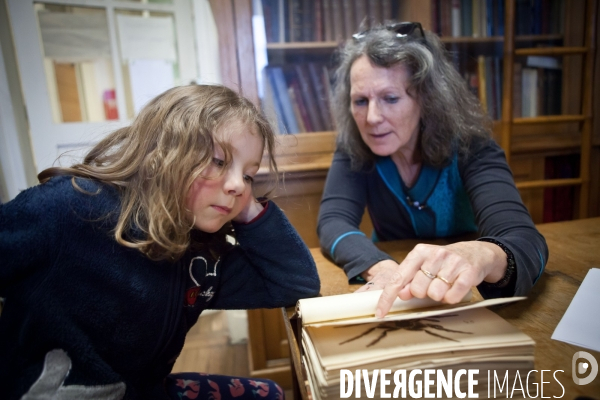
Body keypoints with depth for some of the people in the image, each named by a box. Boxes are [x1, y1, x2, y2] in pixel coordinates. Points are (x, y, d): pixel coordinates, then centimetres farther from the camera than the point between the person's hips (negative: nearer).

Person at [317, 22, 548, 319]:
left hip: (463, 296, 0)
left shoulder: (467, 144, -19)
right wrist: (381, 269, -41)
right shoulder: (354, 146, -12)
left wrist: (481, 256, -53)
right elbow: (333, 222, -22)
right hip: (392, 301, 1)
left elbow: (525, 239, -30)